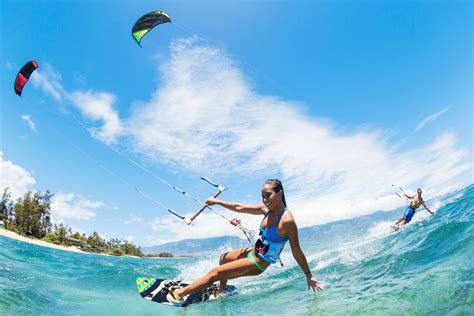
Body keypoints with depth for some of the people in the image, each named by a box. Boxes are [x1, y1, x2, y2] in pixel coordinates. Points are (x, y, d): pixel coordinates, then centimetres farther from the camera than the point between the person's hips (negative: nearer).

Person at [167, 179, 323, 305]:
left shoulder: (287, 220, -31)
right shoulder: (267, 208, -8)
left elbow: (297, 252, -23)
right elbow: (239, 208, 1)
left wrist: (309, 276, -16)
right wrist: (216, 201, 8)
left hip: (257, 264, -8)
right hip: (253, 252, 8)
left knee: (215, 273, -5)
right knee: (223, 259, 29)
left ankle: (179, 294, 10)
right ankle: (221, 292, 46)